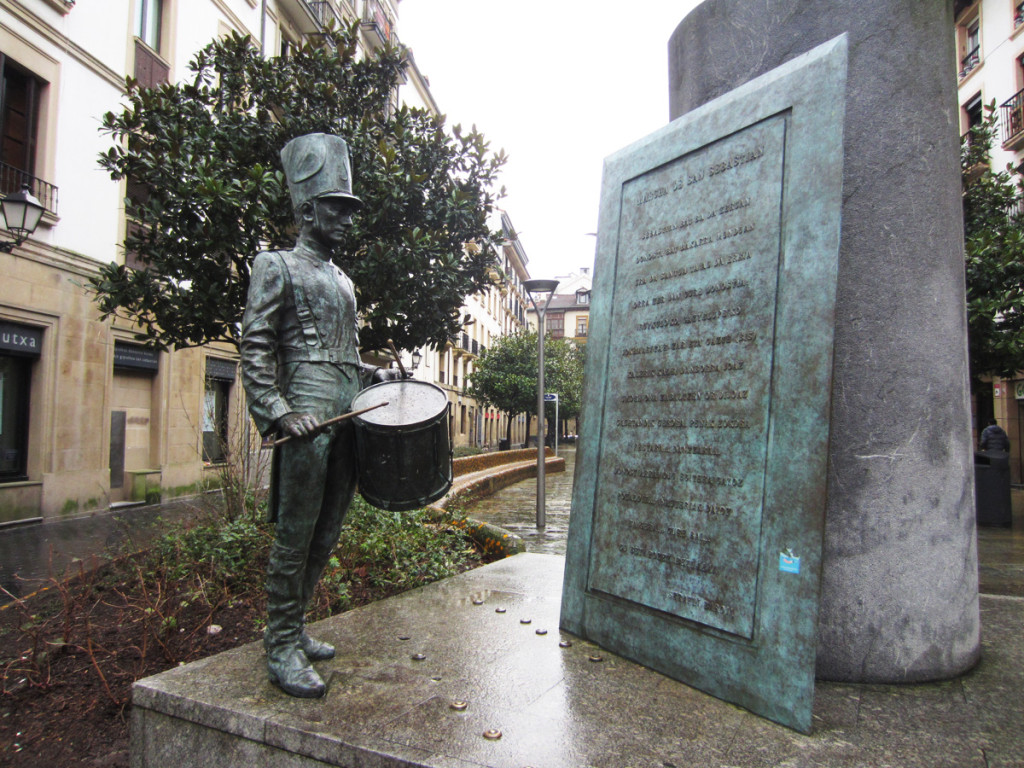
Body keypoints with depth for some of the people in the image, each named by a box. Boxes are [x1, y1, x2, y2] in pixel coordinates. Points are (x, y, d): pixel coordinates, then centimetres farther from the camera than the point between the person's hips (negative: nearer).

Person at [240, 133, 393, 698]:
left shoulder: (344, 282, 24)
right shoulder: (277, 267, 2)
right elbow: (255, 351, -7)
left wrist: (376, 376, 10)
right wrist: (281, 413, -18)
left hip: (349, 419, 8)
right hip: (307, 421, -7)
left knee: (326, 535, 11)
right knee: (295, 537, -3)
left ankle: (295, 627, 26)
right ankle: (282, 649, 9)